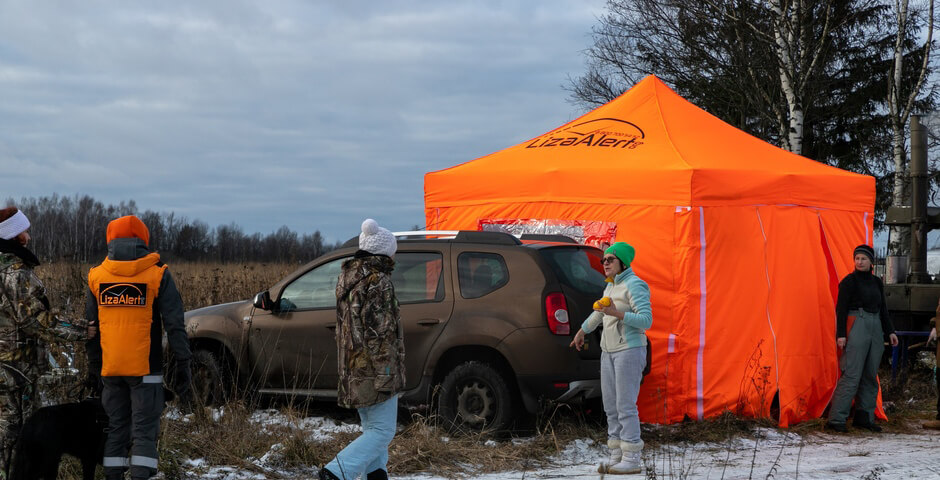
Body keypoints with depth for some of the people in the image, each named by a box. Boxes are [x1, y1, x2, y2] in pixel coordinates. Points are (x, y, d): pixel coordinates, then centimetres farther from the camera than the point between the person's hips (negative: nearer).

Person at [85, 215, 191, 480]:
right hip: (146, 368, -3)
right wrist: (182, 364, -1)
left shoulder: (96, 276, 7)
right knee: (144, 429, -2)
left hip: (109, 369, 4)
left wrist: (94, 364, 20)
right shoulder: (158, 274, -4)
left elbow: (90, 327, 12)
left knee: (115, 428, 13)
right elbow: (174, 324, -5)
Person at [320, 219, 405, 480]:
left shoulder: (346, 277, 13)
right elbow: (379, 329, -19)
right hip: (375, 368, -9)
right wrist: (386, 374, -19)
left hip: (352, 366, 9)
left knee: (371, 428, 19)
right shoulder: (379, 281, -14)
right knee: (382, 431, -6)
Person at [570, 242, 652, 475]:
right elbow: (599, 313, 32)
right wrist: (582, 331, 44)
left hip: (630, 350, -9)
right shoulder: (612, 286, 14)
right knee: (611, 406, 7)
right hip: (610, 351, 9)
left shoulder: (635, 285, -13)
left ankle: (632, 460, -5)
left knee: (626, 406, -9)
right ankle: (617, 456, 13)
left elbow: (646, 320, -22)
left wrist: (616, 313, -31)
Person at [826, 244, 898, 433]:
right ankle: (836, 419, -15)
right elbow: (841, 308, -8)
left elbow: (883, 309, 21)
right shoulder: (849, 281, -4)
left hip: (875, 328, 7)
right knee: (852, 375, -14)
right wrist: (841, 334, -15)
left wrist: (889, 331, 15)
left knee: (870, 375, 7)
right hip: (856, 327, -7)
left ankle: (864, 417, 14)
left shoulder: (877, 282, 15)